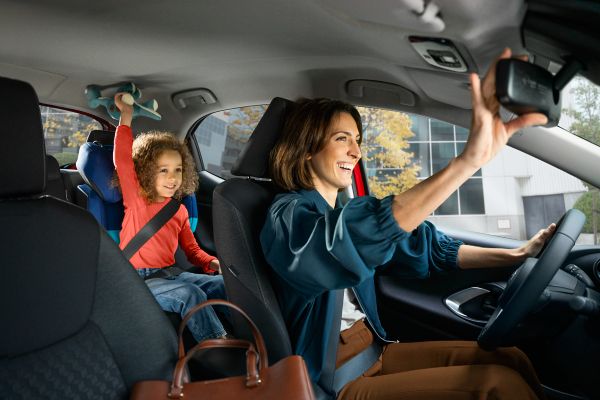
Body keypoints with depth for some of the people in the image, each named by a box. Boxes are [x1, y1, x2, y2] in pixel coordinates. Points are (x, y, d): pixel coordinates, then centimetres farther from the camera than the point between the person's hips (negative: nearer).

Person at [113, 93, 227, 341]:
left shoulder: (179, 209, 13)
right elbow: (122, 161, -16)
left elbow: (191, 248, 18)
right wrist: (126, 117, -16)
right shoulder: (136, 199, -1)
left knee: (224, 284, -11)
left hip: (169, 273, 6)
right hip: (138, 279, -6)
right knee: (191, 294, -30)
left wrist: (212, 263, -2)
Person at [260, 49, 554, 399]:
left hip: (372, 349, 8)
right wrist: (468, 160, -47)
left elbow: (422, 246, 7)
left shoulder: (342, 211, 8)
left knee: (510, 359, -2)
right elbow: (368, 231, -39)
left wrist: (517, 255, 0)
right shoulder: (287, 216, -18)